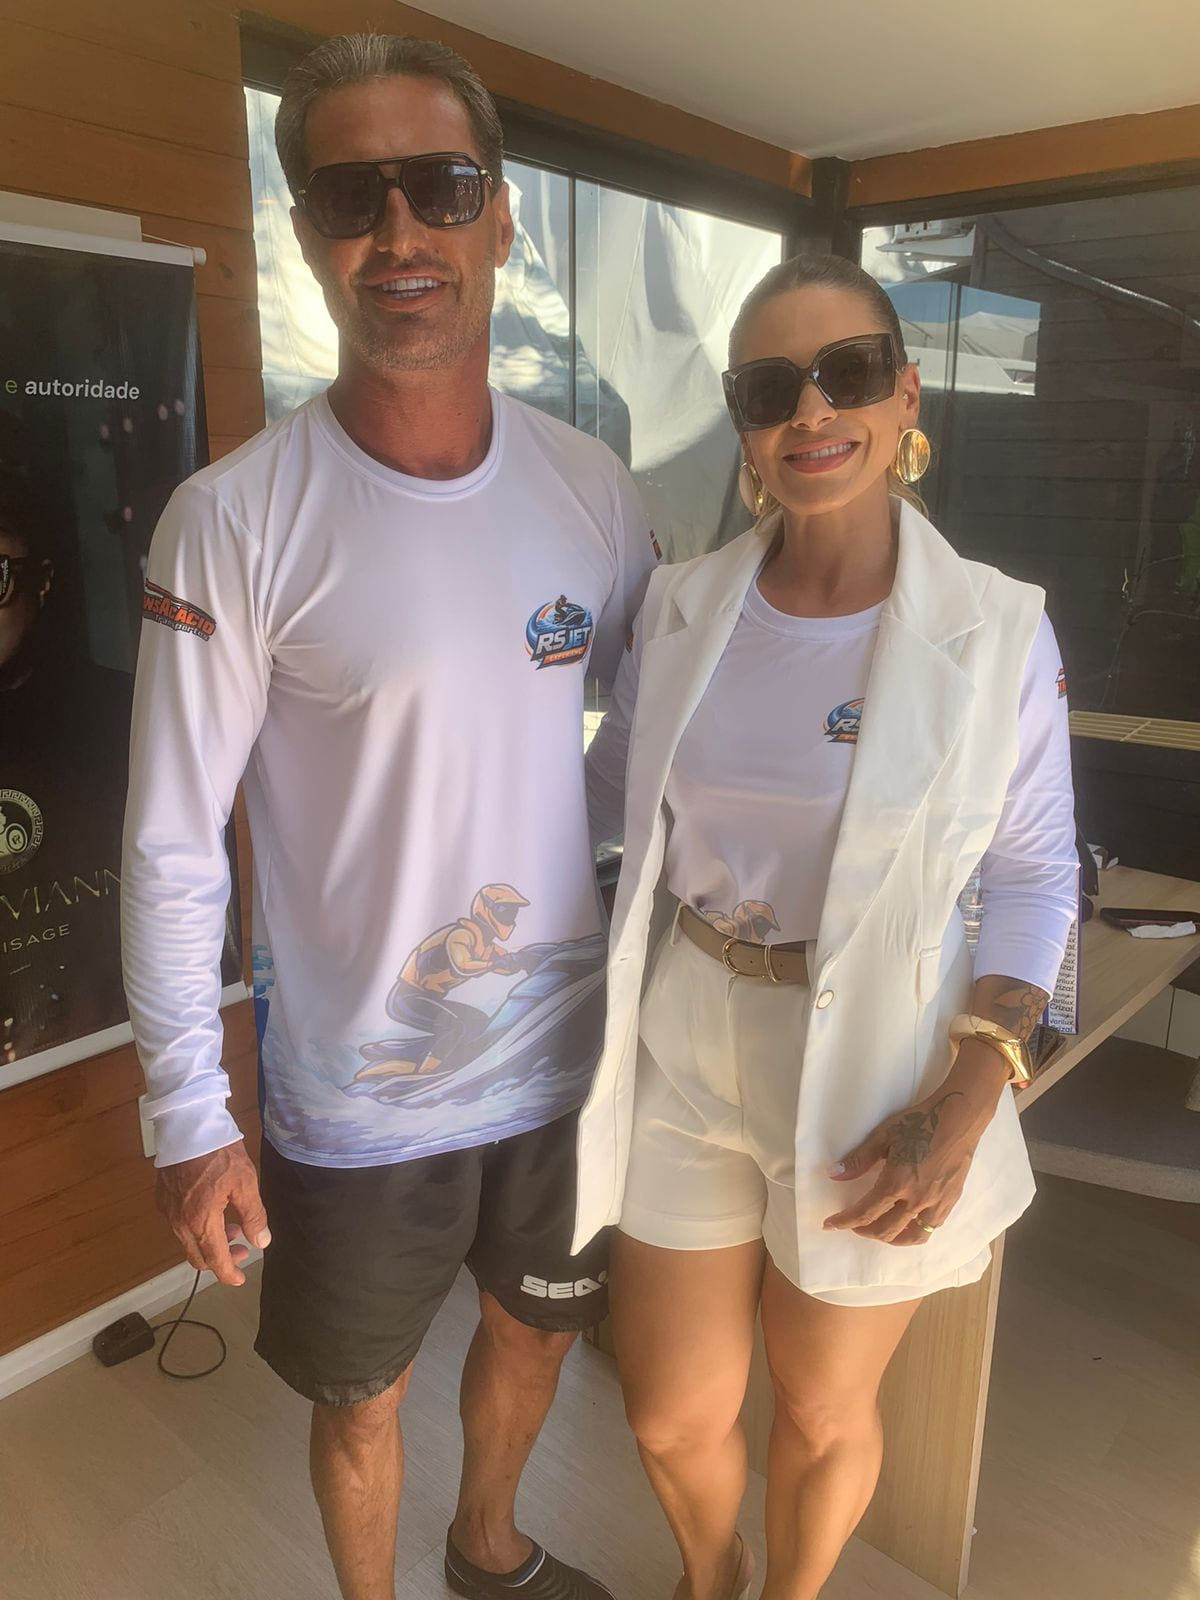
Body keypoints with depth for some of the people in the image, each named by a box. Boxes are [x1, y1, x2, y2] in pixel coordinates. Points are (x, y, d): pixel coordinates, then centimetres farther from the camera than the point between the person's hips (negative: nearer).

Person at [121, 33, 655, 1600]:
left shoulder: (591, 488, -4)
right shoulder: (234, 520, -16)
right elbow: (173, 848, -11)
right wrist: (192, 1116, -9)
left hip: (566, 1056, 4)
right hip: (354, 1098, -3)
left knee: (535, 1329, 27)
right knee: (362, 1398, 20)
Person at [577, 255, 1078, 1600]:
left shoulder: (997, 631, -11)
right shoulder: (681, 606, -2)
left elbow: (1033, 876, -5)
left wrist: (964, 1105, -14)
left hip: (875, 1076, -2)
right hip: (689, 1052, 3)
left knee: (820, 1413, 19)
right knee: (672, 1416, 18)